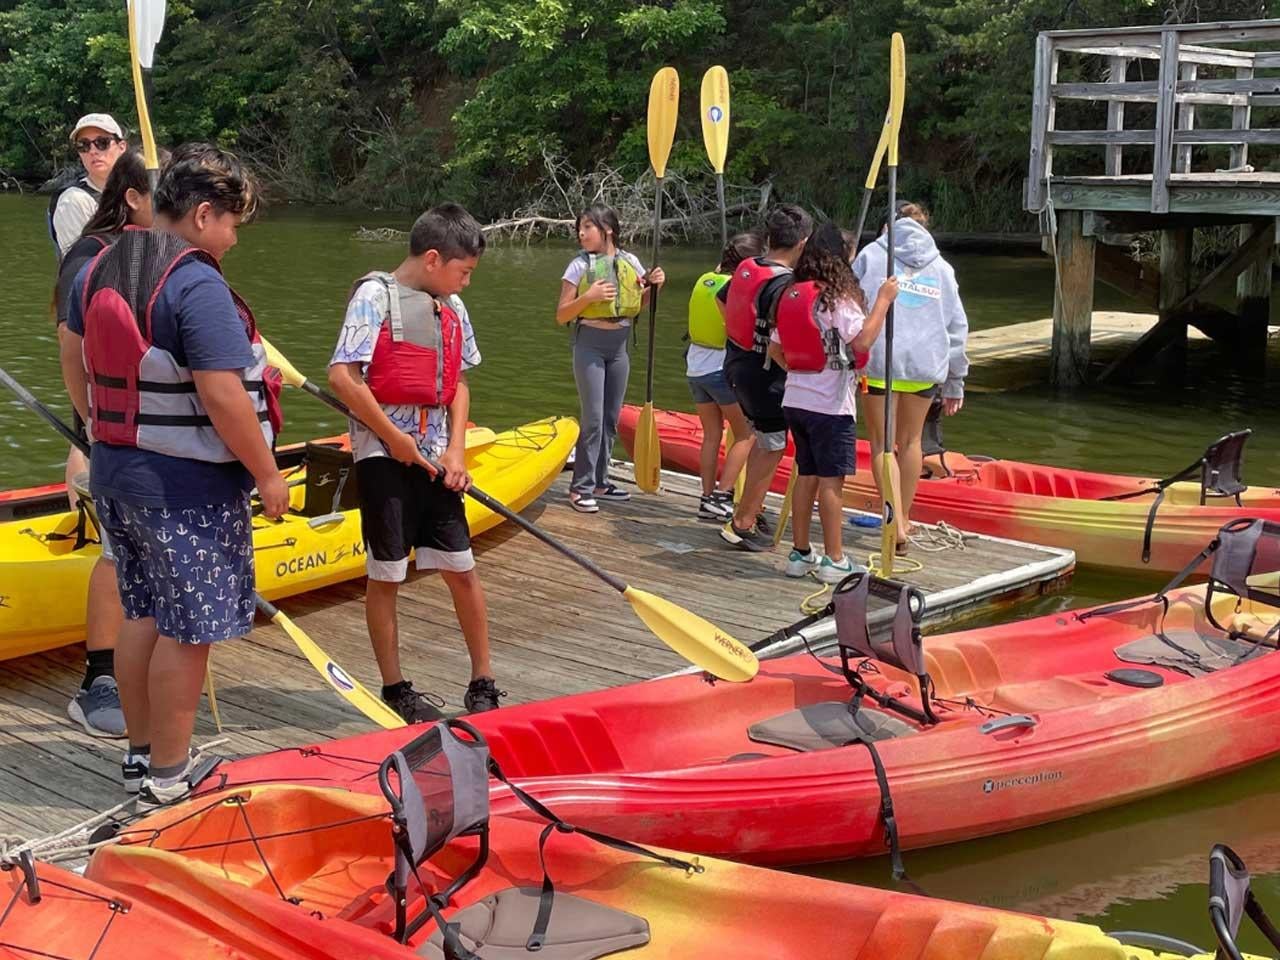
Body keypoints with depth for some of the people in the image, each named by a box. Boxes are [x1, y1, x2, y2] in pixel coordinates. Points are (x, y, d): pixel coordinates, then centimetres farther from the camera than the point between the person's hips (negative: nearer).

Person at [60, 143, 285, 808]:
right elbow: (222, 397, -24)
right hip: (188, 489, -9)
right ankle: (167, 779, 11)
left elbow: (73, 359, 18)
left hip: (115, 473, 9)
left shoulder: (99, 269, 7)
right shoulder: (198, 285, -20)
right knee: (186, 629, 2)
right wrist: (268, 476, -14)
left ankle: (140, 754, 30)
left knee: (142, 615, 19)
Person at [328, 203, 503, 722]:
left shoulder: (452, 308, 10)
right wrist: (395, 438, -13)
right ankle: (395, 688, 17)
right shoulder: (376, 295, -11)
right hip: (384, 457, -6)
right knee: (385, 576, 4)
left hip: (436, 459, 6)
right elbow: (342, 376, -19)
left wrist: (456, 449, 3)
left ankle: (483, 682, 18)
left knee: (463, 570, 7)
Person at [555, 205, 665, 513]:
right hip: (590, 343, -4)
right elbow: (561, 316, -7)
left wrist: (653, 285, -2)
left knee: (611, 418, 10)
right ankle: (581, 487, 0)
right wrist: (588, 296, -22)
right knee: (592, 418, -7)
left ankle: (598, 482, 22)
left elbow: (641, 304, 17)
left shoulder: (629, 262, 3)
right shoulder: (579, 265, -7)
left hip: (619, 344, 5)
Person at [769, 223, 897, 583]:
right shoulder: (838, 298, -13)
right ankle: (834, 560, 1)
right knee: (831, 479, -3)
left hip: (795, 400, 7)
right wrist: (883, 301, -16)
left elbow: (775, 349, 13)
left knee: (806, 474, 13)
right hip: (829, 405, -7)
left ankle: (801, 553, 18)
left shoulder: (791, 296, 9)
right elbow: (862, 341, -23)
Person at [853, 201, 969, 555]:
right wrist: (955, 383, 19)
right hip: (926, 365, 3)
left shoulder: (873, 254, 7)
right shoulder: (942, 268, 14)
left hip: (878, 359, -3)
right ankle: (904, 518, 28)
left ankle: (895, 524, -8)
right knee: (910, 441, 18)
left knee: (882, 444, 4)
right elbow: (957, 327, 14)